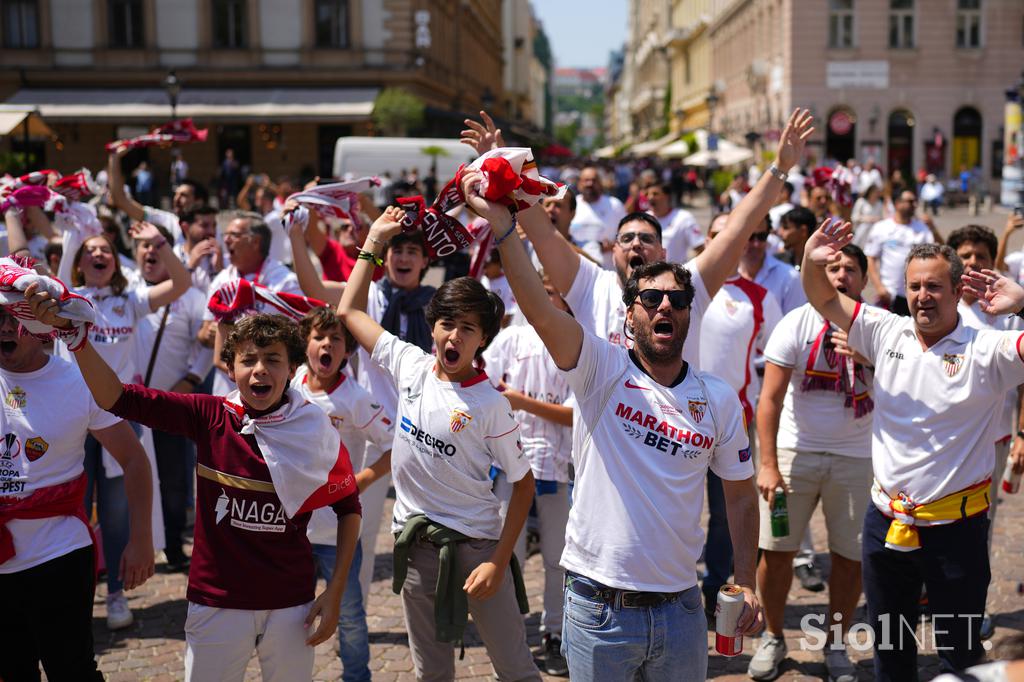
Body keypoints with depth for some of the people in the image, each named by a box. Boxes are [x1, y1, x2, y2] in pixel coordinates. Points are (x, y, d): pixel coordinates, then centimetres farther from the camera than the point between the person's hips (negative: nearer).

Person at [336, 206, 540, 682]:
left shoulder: (490, 404, -14)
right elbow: (349, 311, 10)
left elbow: (523, 485, -8)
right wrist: (373, 241, 7)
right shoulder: (411, 365, -2)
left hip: (476, 545, -4)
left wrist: (498, 563, -13)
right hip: (415, 544, 4)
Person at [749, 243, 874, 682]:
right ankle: (773, 638, 22)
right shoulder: (797, 323, -4)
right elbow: (770, 398, -7)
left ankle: (835, 645, 25)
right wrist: (768, 464, -14)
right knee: (776, 552, 2)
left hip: (855, 457, 1)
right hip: (796, 451, -1)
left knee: (851, 556, 5)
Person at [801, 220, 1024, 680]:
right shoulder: (888, 333, 1)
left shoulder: (985, 351, -12)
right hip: (886, 521, 4)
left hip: (955, 526, -4)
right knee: (888, 643, 21)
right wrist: (811, 260, -15)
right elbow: (825, 300, 4)